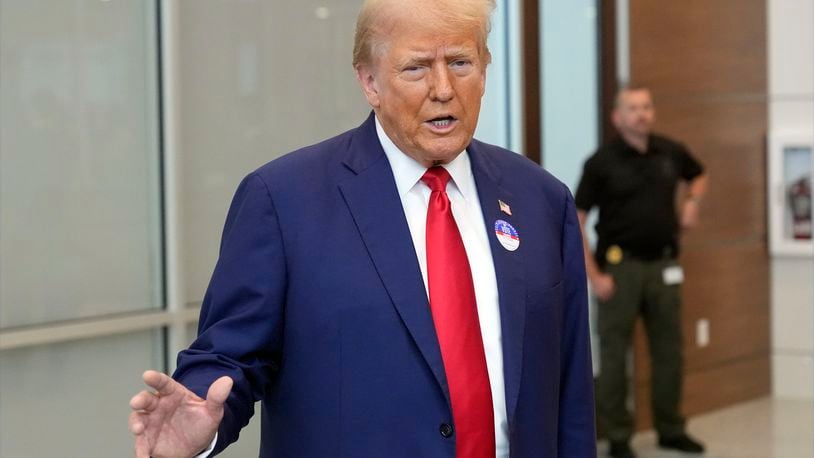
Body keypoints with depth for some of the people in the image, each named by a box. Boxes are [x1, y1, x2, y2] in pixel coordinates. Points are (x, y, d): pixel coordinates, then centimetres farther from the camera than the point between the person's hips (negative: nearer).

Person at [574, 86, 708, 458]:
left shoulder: (671, 152, 3)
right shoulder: (601, 162, -10)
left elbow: (699, 176, 26)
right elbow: (575, 221, -9)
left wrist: (691, 201, 5)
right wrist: (593, 275, -13)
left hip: (663, 264, 4)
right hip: (621, 265, -4)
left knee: (668, 349, 11)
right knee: (614, 353, 2)